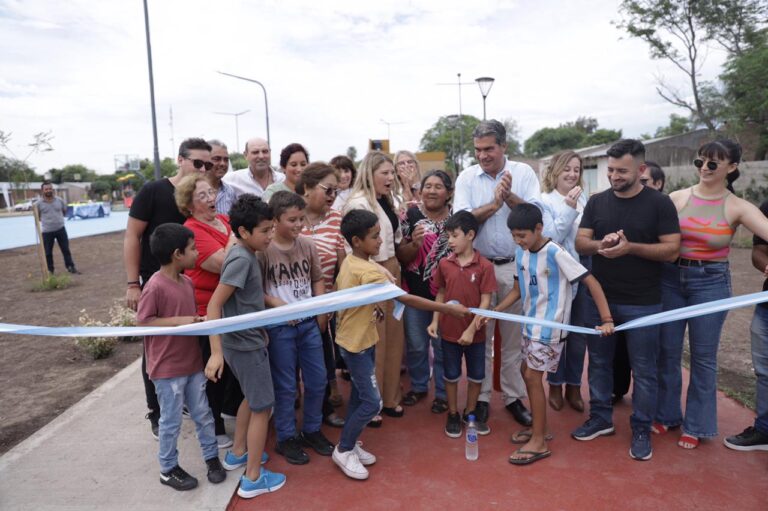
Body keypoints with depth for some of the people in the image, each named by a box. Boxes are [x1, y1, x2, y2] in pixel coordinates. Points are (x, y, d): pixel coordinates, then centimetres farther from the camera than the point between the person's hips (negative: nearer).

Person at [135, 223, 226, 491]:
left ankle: (212, 457, 32)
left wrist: (199, 320, 0)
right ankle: (168, 469, 27)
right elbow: (142, 322, -18)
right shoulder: (155, 286, -21)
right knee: (171, 422, 9)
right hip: (167, 369, -7)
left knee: (203, 414, 16)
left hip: (193, 363, 7)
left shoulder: (187, 282, 4)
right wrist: (178, 322, -24)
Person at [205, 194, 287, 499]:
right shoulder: (242, 259, -23)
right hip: (245, 344, -9)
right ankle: (253, 478, 16)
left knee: (252, 399, 25)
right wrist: (216, 352, -28)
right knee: (263, 407, 3)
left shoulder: (247, 254, 4)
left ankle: (237, 454, 41)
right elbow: (214, 305, -25)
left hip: (247, 339, 9)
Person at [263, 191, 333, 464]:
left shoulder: (308, 245, 1)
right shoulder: (263, 249, -13)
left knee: (318, 380, 13)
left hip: (309, 323, 5)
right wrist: (279, 306, -21)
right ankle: (286, 438, 25)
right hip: (280, 327, -5)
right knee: (285, 386, 7)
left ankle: (312, 430, 32)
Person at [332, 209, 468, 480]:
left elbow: (341, 291, 15)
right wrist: (447, 308, -26)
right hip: (357, 344, -9)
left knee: (359, 395, 18)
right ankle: (344, 450, 15)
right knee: (372, 402, -2)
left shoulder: (349, 262, 1)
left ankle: (350, 443, 32)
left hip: (358, 339, 9)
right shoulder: (368, 271, -28)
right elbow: (406, 298, -30)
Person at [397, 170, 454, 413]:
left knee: (443, 344, 8)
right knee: (416, 345, 11)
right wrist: (415, 243, -23)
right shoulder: (411, 216, -5)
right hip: (415, 292, 0)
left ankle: (442, 392, 26)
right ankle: (418, 386, 34)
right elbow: (401, 256, -4)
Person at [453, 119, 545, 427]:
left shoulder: (523, 173, 1)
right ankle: (480, 397, 22)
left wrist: (508, 195, -21)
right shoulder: (467, 178, 2)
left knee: (514, 338, 10)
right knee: (480, 336, 8)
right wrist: (494, 203, -19)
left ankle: (513, 396, 25)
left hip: (515, 266, 0)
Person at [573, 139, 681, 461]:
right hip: (599, 298, 4)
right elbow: (580, 243, 2)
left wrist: (630, 247, -23)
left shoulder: (659, 203, -6)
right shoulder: (597, 202, 4)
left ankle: (641, 430, 22)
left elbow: (672, 250, -10)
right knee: (599, 362, 14)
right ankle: (601, 418, 30)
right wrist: (600, 244, -20)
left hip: (642, 303, -3)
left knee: (643, 370, 7)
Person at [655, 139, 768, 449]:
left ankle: (696, 425, 25)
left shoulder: (737, 208, -4)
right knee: (667, 351, 10)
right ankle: (666, 414, 30)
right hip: (671, 278, 2)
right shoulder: (678, 198, 0)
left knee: (703, 357, 8)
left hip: (710, 283, -1)